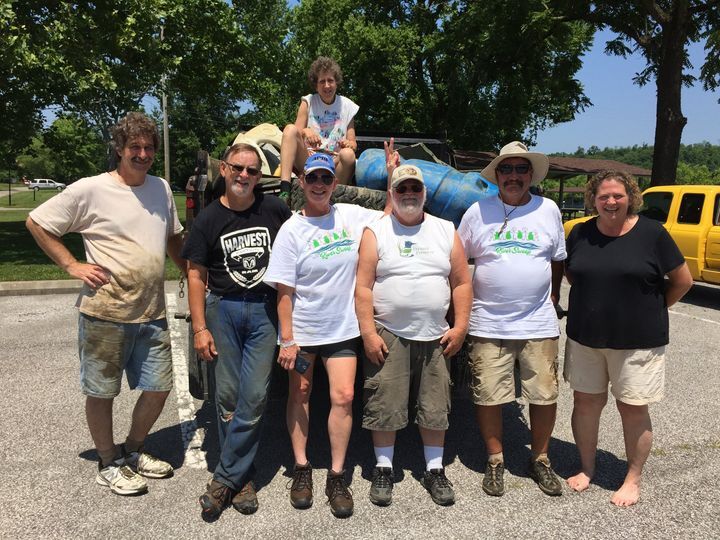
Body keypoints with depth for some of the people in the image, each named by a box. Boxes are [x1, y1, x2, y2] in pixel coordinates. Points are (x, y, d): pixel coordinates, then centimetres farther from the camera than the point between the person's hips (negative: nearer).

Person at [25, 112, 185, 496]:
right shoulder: (90, 190, -9)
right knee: (101, 392, 9)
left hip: (152, 314, 5)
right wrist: (72, 265, -8)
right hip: (104, 314, -5)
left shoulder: (162, 189, 8)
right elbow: (36, 222, -1)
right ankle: (109, 465, 29)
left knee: (158, 389, 11)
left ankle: (133, 451, 35)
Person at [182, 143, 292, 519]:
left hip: (265, 309, 0)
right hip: (223, 308, 0)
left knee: (254, 397, -3)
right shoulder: (208, 219, 2)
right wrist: (200, 328, -4)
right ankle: (242, 477, 20)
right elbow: (196, 276, 2)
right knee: (228, 396, 5)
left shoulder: (275, 210, 3)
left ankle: (224, 479, 9)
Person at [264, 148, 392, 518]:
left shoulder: (350, 216, 0)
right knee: (300, 394, 11)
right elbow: (284, 291, -11)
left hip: (342, 328, 2)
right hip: (302, 329, -2)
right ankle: (301, 469, 28)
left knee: (343, 397, -1)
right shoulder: (292, 229, -9)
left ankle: (336, 477, 13)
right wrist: (287, 340, -13)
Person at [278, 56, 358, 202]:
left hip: (335, 163, -1)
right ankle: (284, 191, -37)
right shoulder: (308, 102, 10)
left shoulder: (347, 106, 10)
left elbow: (353, 144, 9)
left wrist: (349, 144, -17)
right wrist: (305, 131, -21)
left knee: (348, 154, -34)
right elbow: (296, 133, 3)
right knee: (290, 129, -24)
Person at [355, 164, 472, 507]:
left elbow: (461, 283, 8)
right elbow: (363, 287, -5)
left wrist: (460, 327, 0)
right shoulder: (376, 232, 0)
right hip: (388, 335, -2)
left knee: (435, 407, 10)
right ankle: (383, 469, 23)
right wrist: (368, 333, -11)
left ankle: (435, 471, 27)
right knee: (384, 406, 4)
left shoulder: (446, 231, 8)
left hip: (435, 337, 3)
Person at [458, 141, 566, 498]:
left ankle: (540, 460, 29)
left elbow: (558, 259, 16)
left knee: (545, 396, 7)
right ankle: (495, 461, 25)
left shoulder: (548, 210, 6)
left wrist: (552, 298, 8)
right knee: (488, 397, 5)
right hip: (489, 325, -1)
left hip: (539, 324, 1)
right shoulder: (478, 212, 2)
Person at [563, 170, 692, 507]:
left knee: (633, 408, 7)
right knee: (585, 402, 10)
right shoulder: (580, 234, 1)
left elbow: (682, 280, 1)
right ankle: (586, 468, 30)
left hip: (637, 341, -3)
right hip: (585, 338, 3)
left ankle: (633, 479, 26)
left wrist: (651, 311, 4)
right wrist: (594, 302, 8)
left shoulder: (652, 233, -7)